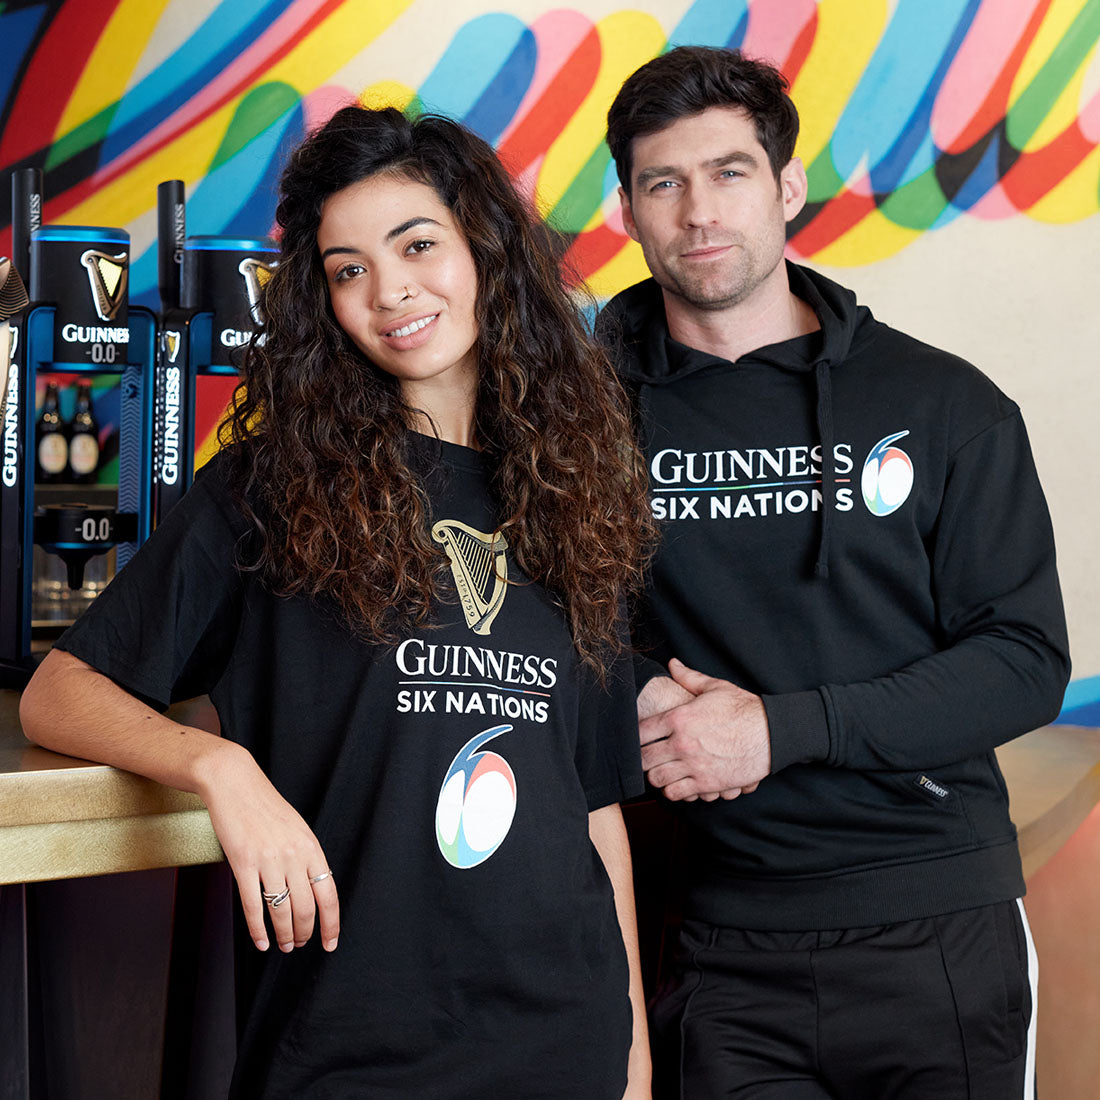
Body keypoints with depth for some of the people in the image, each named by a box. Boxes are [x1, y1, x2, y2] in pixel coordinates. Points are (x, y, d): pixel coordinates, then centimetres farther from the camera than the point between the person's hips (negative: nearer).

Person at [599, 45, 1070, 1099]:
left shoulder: (942, 403, -1)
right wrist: (642, 698, -11)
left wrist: (780, 727, -15)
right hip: (722, 945, 0)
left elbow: (1026, 662, -5)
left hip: (938, 932, 0)